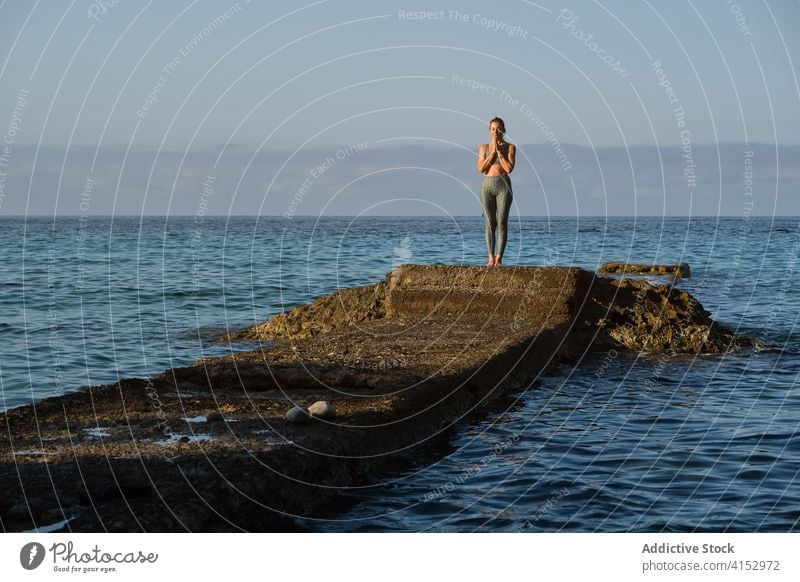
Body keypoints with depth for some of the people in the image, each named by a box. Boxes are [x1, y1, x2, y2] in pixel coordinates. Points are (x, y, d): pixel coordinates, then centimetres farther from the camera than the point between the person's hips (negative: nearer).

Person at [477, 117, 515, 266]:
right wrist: (492, 152, -7)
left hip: (503, 185, -2)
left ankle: (498, 258, -5)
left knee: (502, 223, -5)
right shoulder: (484, 148, 10)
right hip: (487, 185, 2)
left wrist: (499, 151, -8)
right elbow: (481, 169, -2)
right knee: (489, 223, 0)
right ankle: (491, 258, 2)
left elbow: (509, 168, -9)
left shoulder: (510, 147, 3)